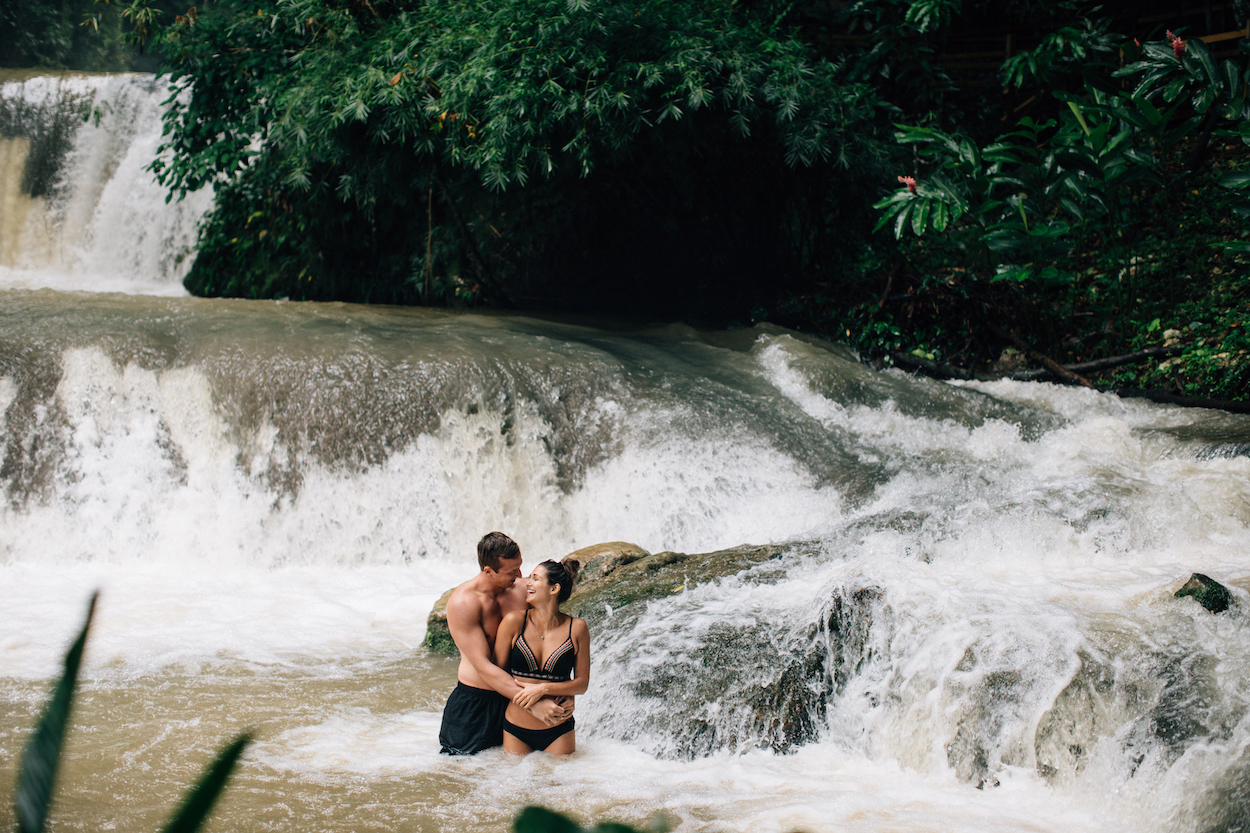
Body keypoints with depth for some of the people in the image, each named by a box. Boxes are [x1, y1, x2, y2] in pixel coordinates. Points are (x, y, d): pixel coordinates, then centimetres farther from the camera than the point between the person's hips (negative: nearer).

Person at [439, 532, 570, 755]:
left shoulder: (521, 590, -2)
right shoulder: (462, 603, -19)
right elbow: (483, 667, -24)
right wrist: (532, 703, -32)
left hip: (516, 694, 5)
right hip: (475, 701, -5)